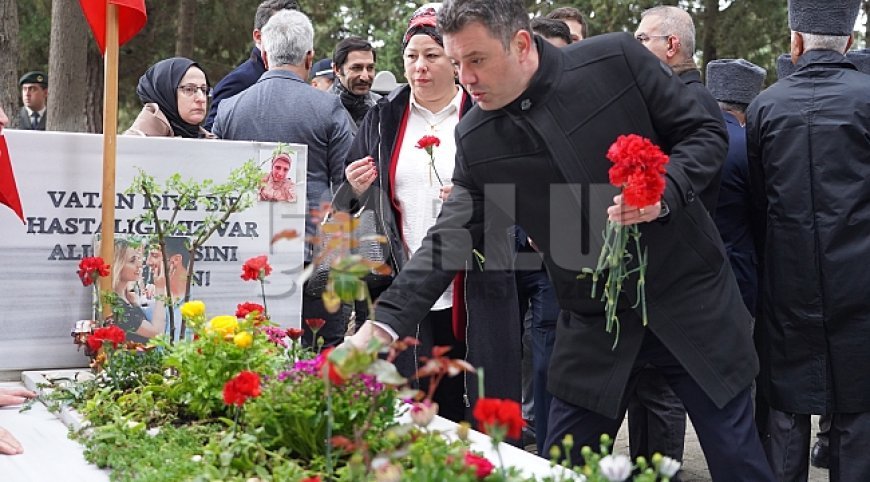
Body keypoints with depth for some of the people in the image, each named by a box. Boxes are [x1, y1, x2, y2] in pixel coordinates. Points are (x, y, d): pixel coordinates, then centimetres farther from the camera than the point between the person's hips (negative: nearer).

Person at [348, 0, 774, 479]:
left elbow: (706, 132, -4)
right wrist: (384, 323, -15)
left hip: (689, 295, -2)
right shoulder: (475, 140, -4)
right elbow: (448, 240, -4)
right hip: (594, 322, 2)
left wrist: (664, 191, -23)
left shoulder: (616, 59, -12)